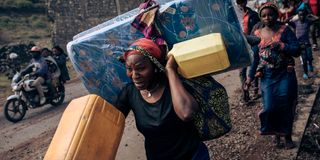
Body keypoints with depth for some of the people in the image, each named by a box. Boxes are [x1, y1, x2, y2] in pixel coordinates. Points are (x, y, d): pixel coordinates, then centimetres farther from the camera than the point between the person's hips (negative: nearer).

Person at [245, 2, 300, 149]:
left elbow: (296, 51, -9)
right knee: (269, 107, -4)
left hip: (285, 75, -1)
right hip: (267, 76, 2)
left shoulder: (284, 30, -7)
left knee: (285, 106, 5)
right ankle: (276, 133, 24)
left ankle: (287, 136, 26)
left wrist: (281, 46, -24)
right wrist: (250, 76, 5)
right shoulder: (257, 33, 1)